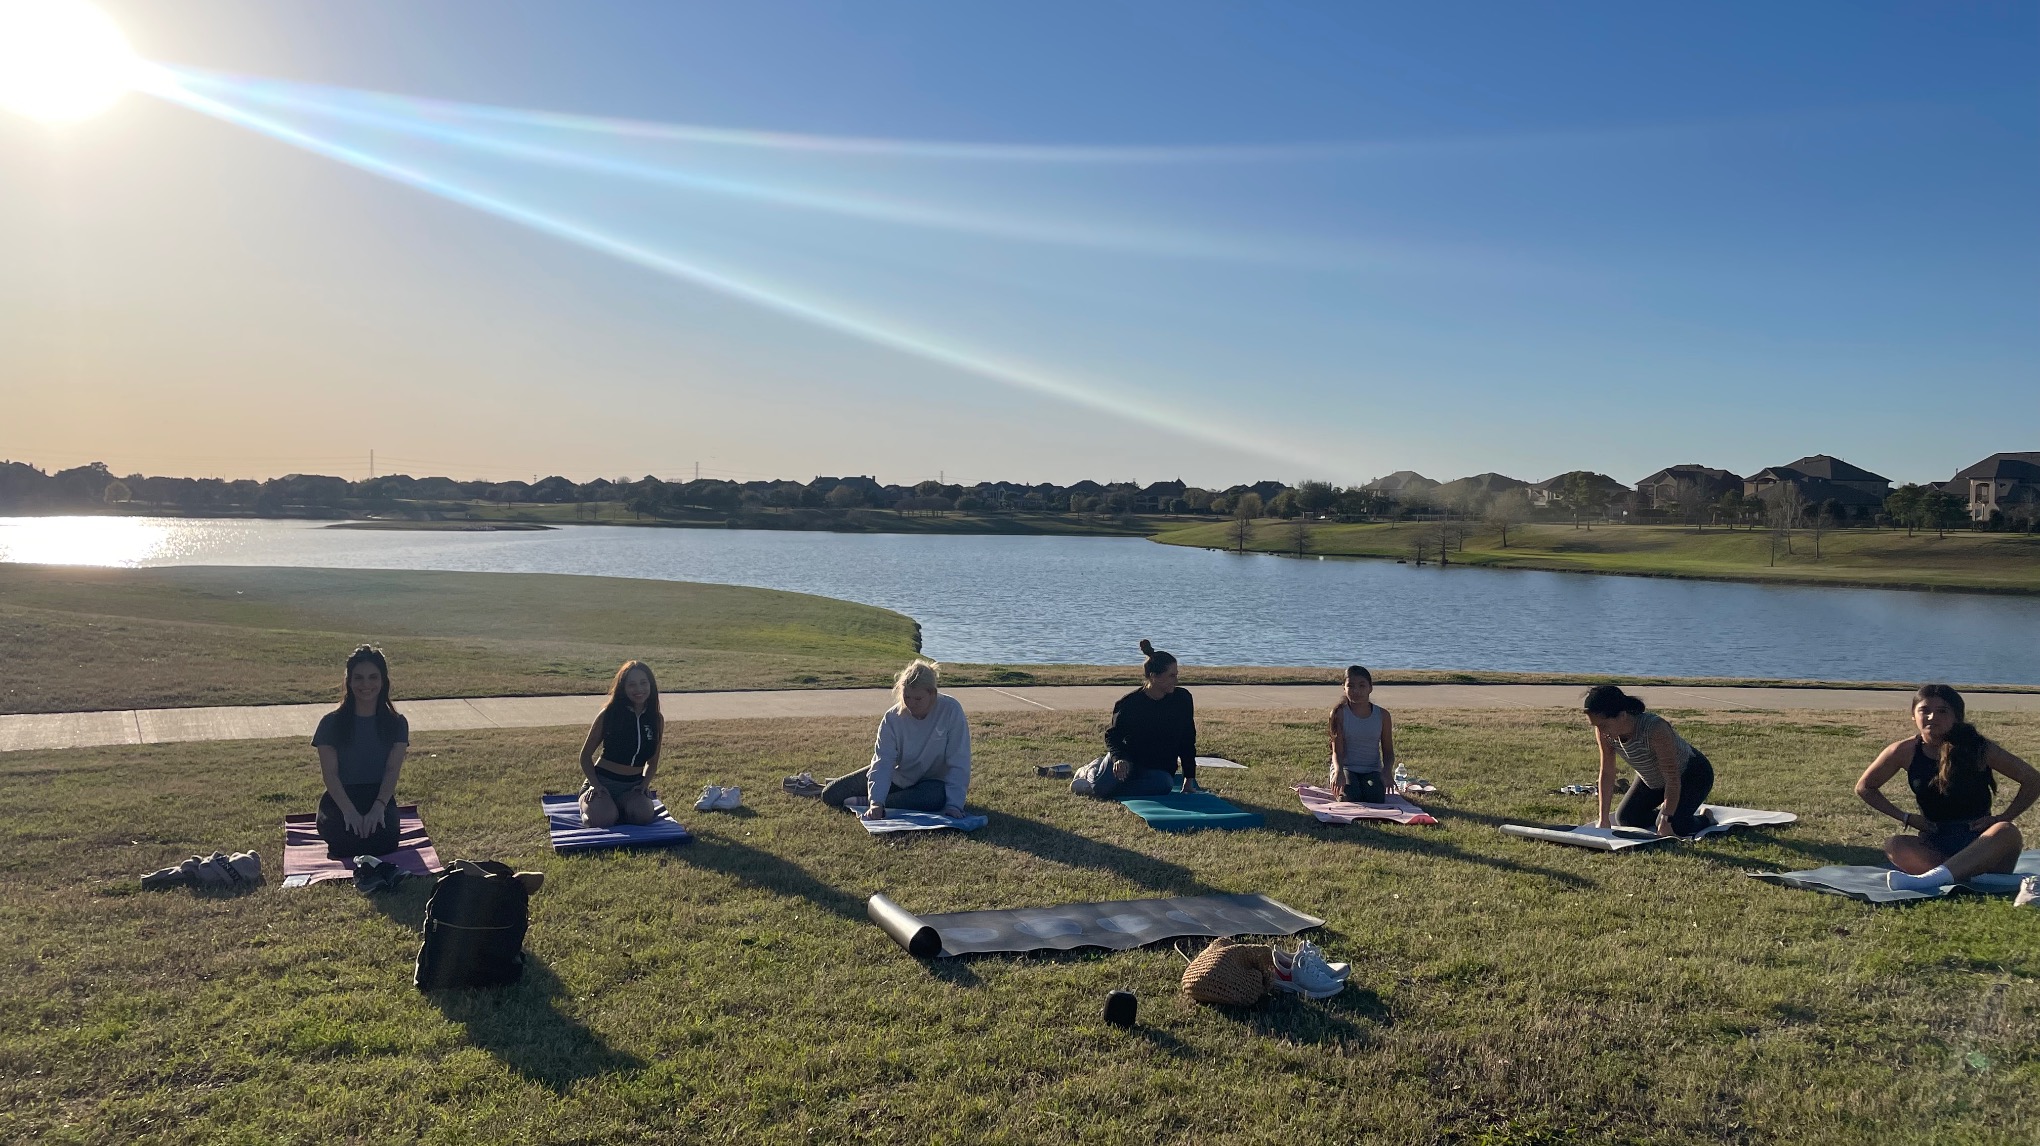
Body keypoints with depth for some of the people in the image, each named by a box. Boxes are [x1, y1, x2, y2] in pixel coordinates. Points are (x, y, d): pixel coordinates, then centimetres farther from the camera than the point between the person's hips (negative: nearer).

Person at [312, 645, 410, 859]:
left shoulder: (396, 723, 6)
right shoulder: (331, 723, 3)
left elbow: (392, 770, -5)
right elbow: (329, 773, -6)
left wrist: (378, 807, -24)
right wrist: (349, 811, -23)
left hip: (381, 799, 0)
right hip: (340, 800, 0)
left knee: (383, 842, -33)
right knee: (348, 842, -32)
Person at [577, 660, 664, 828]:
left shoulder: (657, 720, 2)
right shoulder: (608, 715, -7)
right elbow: (586, 755, 0)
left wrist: (645, 783, -5)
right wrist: (595, 784, -14)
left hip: (633, 785, 2)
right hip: (602, 782, -2)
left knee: (644, 816, -31)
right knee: (603, 819, -33)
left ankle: (619, 807, 4)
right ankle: (587, 806, 4)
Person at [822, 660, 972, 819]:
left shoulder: (951, 711, -25)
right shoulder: (893, 717, -19)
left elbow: (959, 763, -24)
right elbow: (883, 762, -24)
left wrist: (954, 805, -32)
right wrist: (876, 802, -39)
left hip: (931, 781, -2)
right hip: (898, 776, 2)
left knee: (938, 796, -41)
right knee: (831, 795, -7)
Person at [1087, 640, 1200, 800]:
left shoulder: (1182, 699, -5)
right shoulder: (1129, 703, -13)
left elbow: (1187, 742, 3)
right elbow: (1112, 735, -3)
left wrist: (1189, 779, 1)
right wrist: (1119, 758, -25)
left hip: (1160, 769, 3)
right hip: (1128, 762, -3)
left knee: (1164, 784, -35)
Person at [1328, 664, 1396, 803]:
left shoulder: (1382, 715, 1)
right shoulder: (1339, 713, -6)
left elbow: (1388, 752, 6)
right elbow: (1337, 751, -11)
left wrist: (1386, 773, -15)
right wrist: (1339, 772, -32)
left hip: (1372, 770, 2)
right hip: (1346, 767, -2)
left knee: (1375, 799, -29)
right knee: (1350, 798, -32)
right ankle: (1340, 791, 5)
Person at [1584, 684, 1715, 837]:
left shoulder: (1655, 729, -41)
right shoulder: (1604, 732, -23)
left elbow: (1673, 780, -34)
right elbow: (1607, 774, -13)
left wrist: (1666, 820, -32)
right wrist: (1603, 819, -15)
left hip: (1693, 774, -6)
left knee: (1673, 827, -24)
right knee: (1625, 819, 1)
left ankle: (1705, 818, 7)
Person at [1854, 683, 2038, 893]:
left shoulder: (1979, 749, -4)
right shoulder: (1906, 751, -1)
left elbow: (2032, 780, 3)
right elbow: (1865, 787, 11)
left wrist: (2003, 819, -7)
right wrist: (1905, 817, 1)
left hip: (1981, 843, -1)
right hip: (1936, 847, 1)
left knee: (2007, 832, -35)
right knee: (1894, 846, -29)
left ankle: (1924, 880, -52)